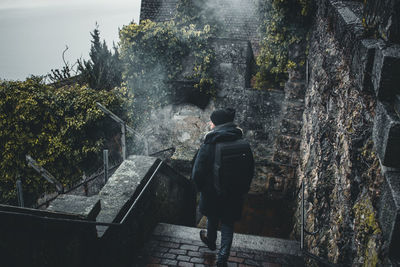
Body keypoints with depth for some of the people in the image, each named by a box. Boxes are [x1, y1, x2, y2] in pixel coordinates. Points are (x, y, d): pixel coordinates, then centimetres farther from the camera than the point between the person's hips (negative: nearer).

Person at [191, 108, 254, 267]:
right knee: (228, 224, 17)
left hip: (213, 192, -2)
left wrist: (199, 187, 1)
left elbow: (197, 172, -18)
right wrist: (244, 188, 12)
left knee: (212, 218, 25)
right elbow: (250, 169, -1)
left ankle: (211, 241, 52)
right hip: (235, 194, 2)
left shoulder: (208, 146, -23)